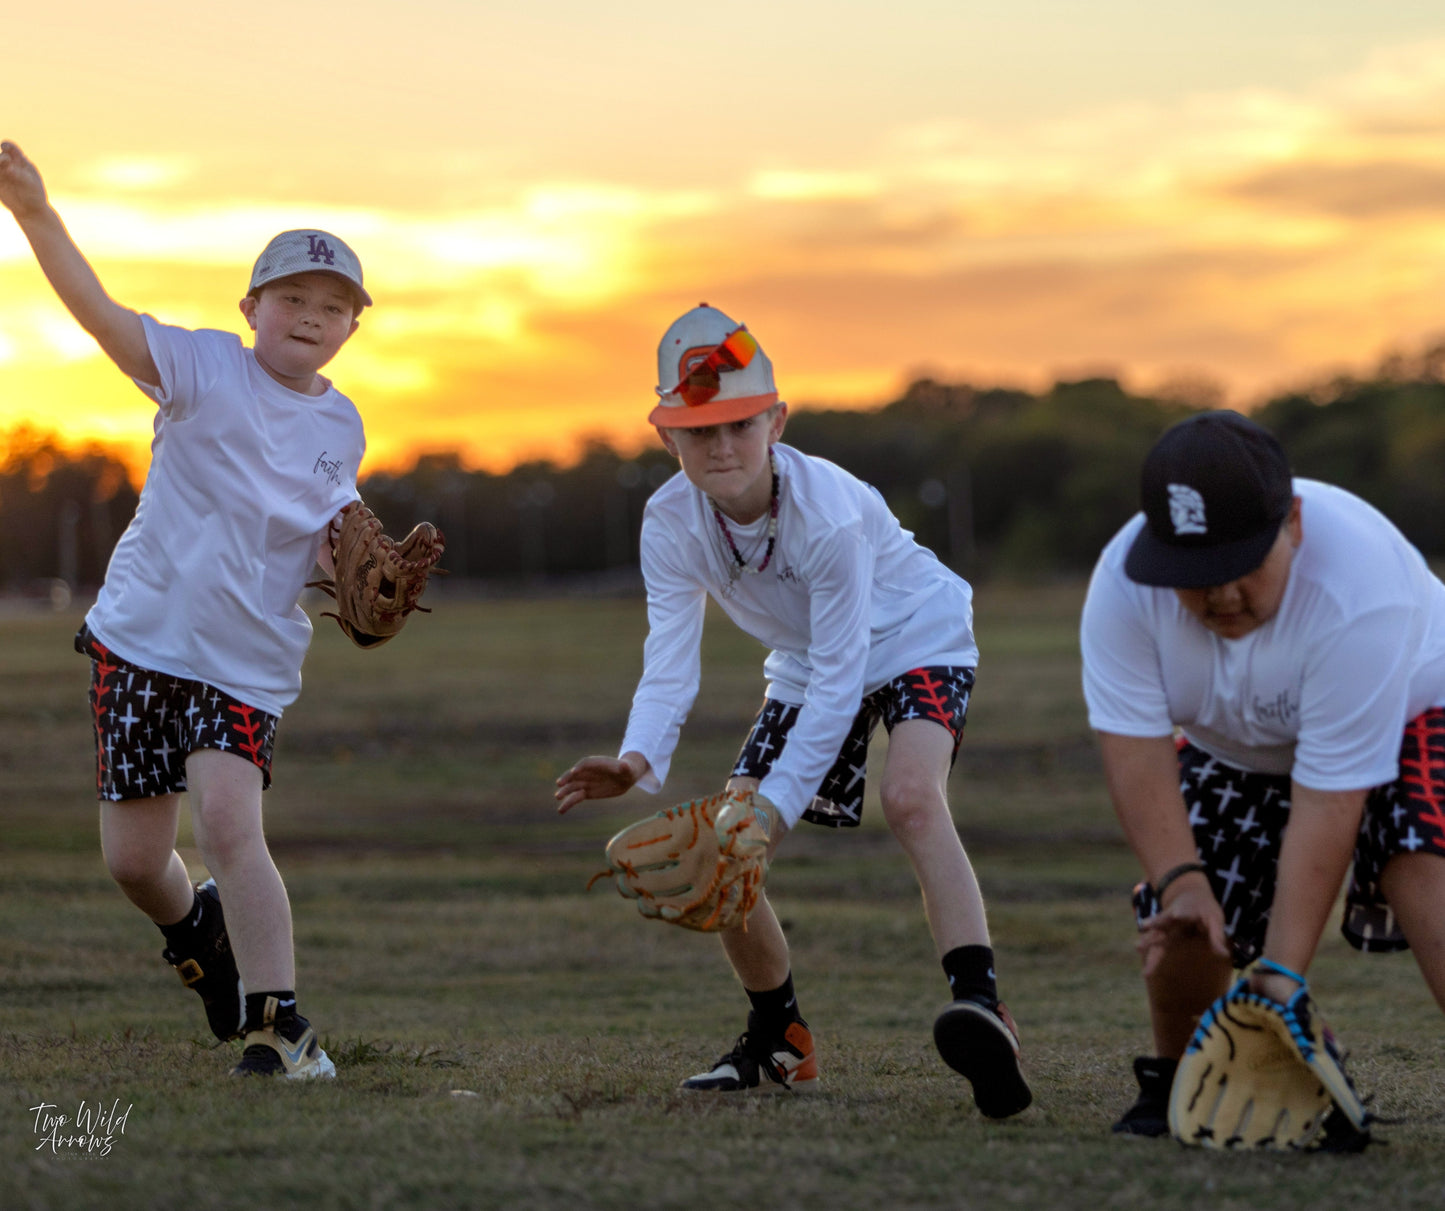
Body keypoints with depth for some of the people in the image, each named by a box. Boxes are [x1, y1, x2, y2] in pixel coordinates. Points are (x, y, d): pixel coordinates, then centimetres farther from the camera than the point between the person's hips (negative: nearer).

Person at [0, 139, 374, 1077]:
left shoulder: (342, 426, 6)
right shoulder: (204, 369, -6)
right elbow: (103, 315, -20)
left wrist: (353, 553, -8)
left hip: (246, 662, 0)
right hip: (140, 637, 0)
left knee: (229, 820, -23)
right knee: (132, 857, 6)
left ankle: (278, 1028, -20)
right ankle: (197, 931, 40)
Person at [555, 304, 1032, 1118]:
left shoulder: (829, 513, -34)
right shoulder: (672, 524, -19)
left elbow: (839, 678, -31)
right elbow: (670, 660, -22)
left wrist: (777, 801, -37)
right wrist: (638, 759, -43)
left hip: (913, 639, -6)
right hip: (804, 668, 6)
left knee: (910, 794, -36)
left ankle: (983, 1005, -47)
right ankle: (782, 1045, 20)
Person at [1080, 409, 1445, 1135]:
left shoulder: (1357, 589, -41)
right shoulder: (1123, 581, -29)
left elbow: (1328, 797, -40)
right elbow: (1134, 745, -27)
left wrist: (1282, 972, -41)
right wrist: (1178, 878, -43)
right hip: (1230, 745, 4)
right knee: (1186, 919, -11)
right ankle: (1173, 1081, 17)